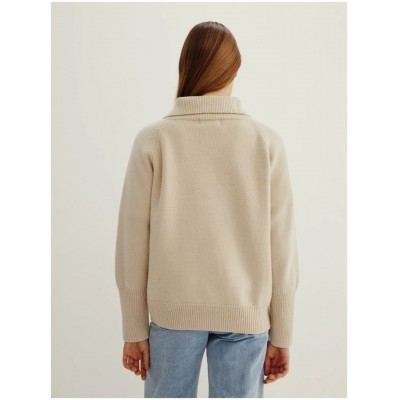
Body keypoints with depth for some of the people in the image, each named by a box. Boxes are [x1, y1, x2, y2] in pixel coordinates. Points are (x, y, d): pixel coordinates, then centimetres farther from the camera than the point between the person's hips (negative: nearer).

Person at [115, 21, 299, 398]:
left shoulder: (153, 139, -6)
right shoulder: (267, 141, -4)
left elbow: (133, 242, -4)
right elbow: (281, 247, -3)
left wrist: (134, 328, 5)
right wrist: (281, 335, 5)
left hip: (173, 309, 0)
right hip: (245, 312, 1)